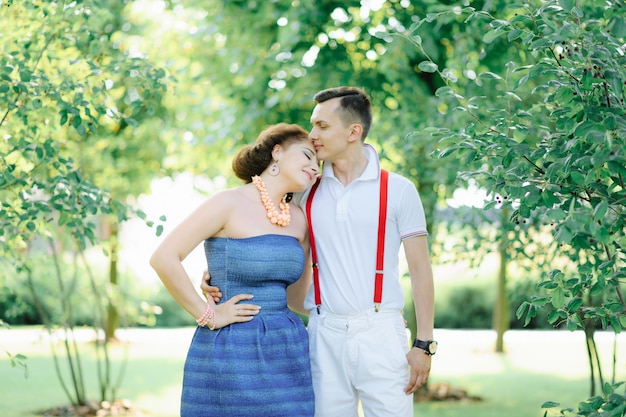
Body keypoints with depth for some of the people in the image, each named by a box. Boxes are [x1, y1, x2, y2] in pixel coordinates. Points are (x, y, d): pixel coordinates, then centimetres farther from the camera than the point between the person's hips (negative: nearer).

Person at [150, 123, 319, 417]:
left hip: (286, 352, 6)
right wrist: (207, 315, -11)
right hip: (231, 352, -6)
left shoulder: (297, 218, 10)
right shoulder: (230, 203, -9)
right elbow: (163, 258, -15)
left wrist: (311, 241, 12)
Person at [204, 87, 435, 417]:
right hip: (324, 335, 3)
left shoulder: (398, 190, 1)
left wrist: (424, 344, -5)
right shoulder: (308, 192, 10)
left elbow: (420, 269, 1)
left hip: (380, 332, -3)